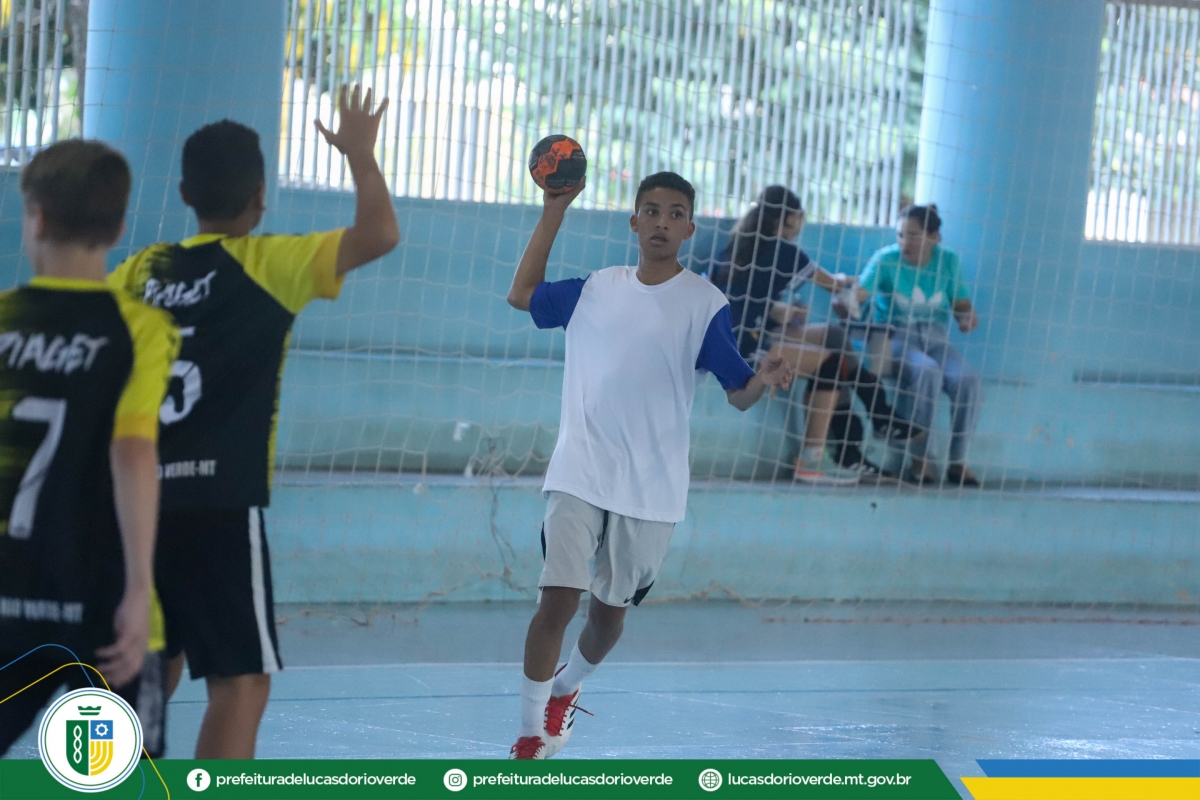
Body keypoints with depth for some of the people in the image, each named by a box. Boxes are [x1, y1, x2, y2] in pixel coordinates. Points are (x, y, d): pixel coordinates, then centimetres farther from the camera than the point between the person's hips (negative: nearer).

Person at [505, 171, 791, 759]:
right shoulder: (595, 290, 7)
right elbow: (521, 294, 22)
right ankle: (532, 736, -1)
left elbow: (738, 394, -1)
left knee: (609, 610, 10)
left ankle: (566, 690, 41)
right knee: (558, 598, -12)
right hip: (578, 473, 1)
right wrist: (553, 212, 17)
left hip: (650, 488, -1)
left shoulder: (705, 304, -3)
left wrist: (762, 380, -25)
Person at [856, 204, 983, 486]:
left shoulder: (948, 262, 6)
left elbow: (961, 304, 9)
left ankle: (958, 462, -15)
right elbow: (860, 291, -18)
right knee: (926, 372, -36)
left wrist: (968, 317, -14)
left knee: (967, 382, -26)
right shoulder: (887, 259, -4)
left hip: (935, 340, 3)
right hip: (897, 338, -3)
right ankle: (919, 460, -27)